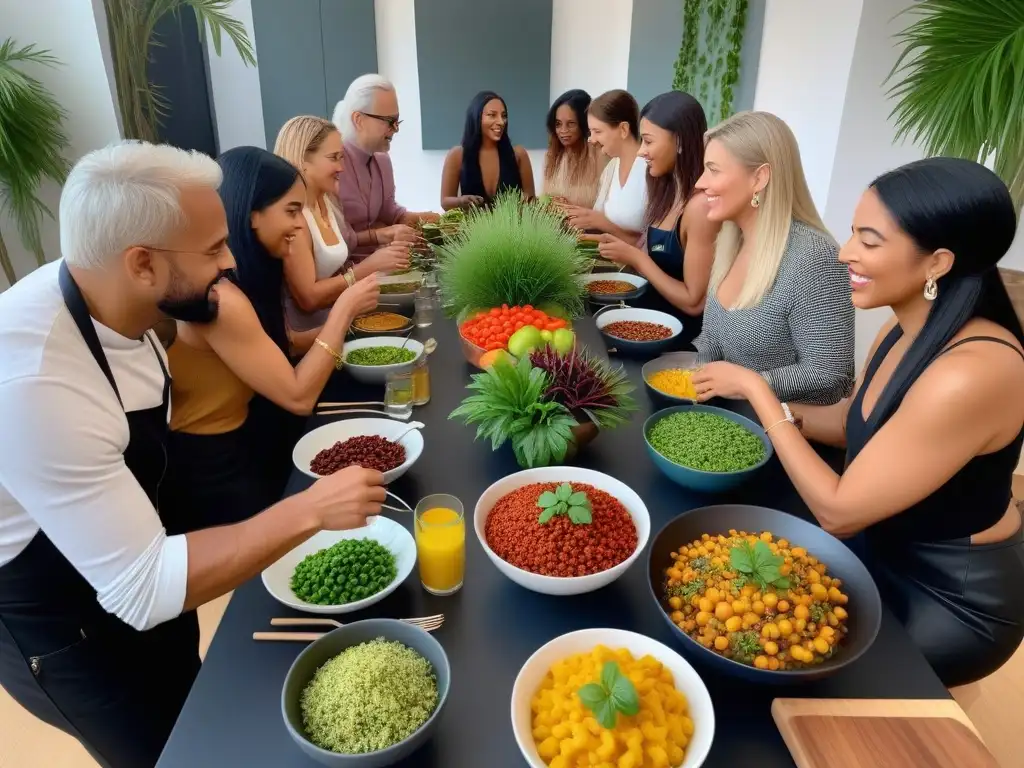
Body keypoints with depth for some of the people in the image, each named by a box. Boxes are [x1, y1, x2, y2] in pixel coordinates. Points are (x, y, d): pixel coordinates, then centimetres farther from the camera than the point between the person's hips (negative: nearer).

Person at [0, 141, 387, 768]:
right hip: (54, 622, -7)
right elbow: (143, 588, -36)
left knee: (189, 713, 28)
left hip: (132, 574, 7)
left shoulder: (111, 302, -13)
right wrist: (308, 511, -36)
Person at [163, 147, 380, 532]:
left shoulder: (242, 279, 1)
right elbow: (298, 397, -26)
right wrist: (344, 309, -20)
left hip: (236, 439, 8)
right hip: (207, 466, -8)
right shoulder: (219, 297, -28)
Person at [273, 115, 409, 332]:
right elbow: (308, 298, -22)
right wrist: (369, 266, -22)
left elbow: (335, 270, 6)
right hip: (307, 335, -8)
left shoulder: (326, 202, 5)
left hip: (335, 324, 8)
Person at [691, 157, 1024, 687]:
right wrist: (770, 408, -10)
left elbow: (837, 512, -31)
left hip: (954, 600, -7)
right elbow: (860, 422, 8)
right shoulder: (904, 332, -7)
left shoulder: (973, 373, -35)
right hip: (885, 550, 7)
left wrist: (756, 388, -25)